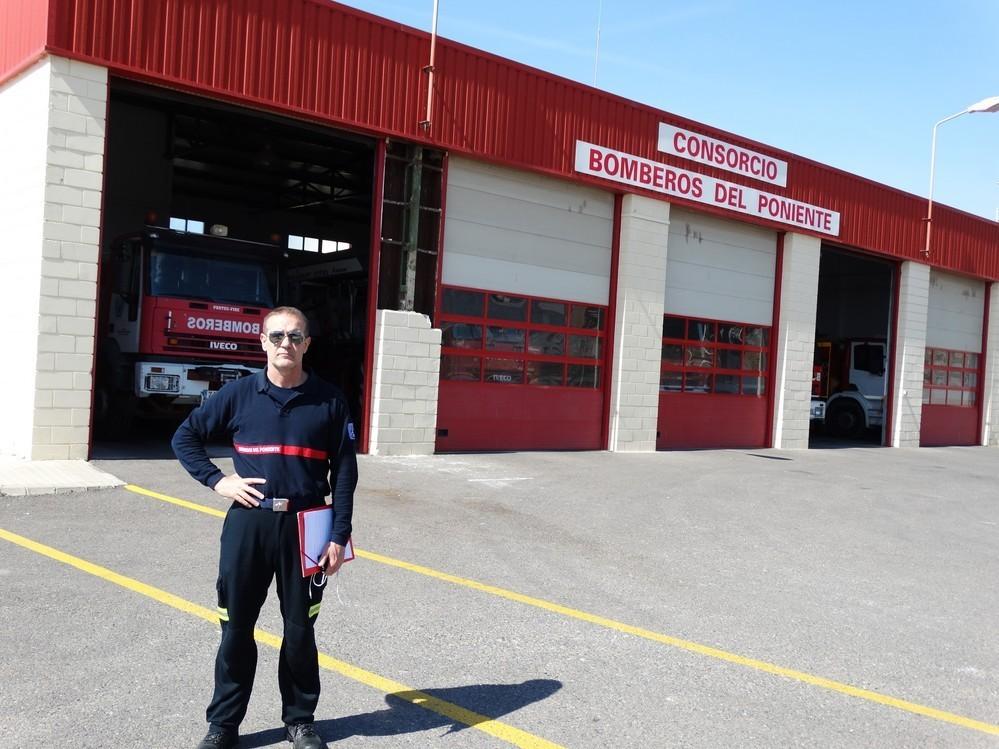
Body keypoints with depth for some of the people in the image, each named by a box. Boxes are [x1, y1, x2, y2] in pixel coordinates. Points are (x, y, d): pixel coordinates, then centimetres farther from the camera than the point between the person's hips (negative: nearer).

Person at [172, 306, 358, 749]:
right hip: (248, 523, 1)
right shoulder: (239, 393, 1)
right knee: (236, 626, 9)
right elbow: (185, 437, 11)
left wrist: (339, 536, -5)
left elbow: (344, 472, 0)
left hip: (305, 525, 0)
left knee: (300, 628, 10)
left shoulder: (329, 400, -1)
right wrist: (216, 480, -3)